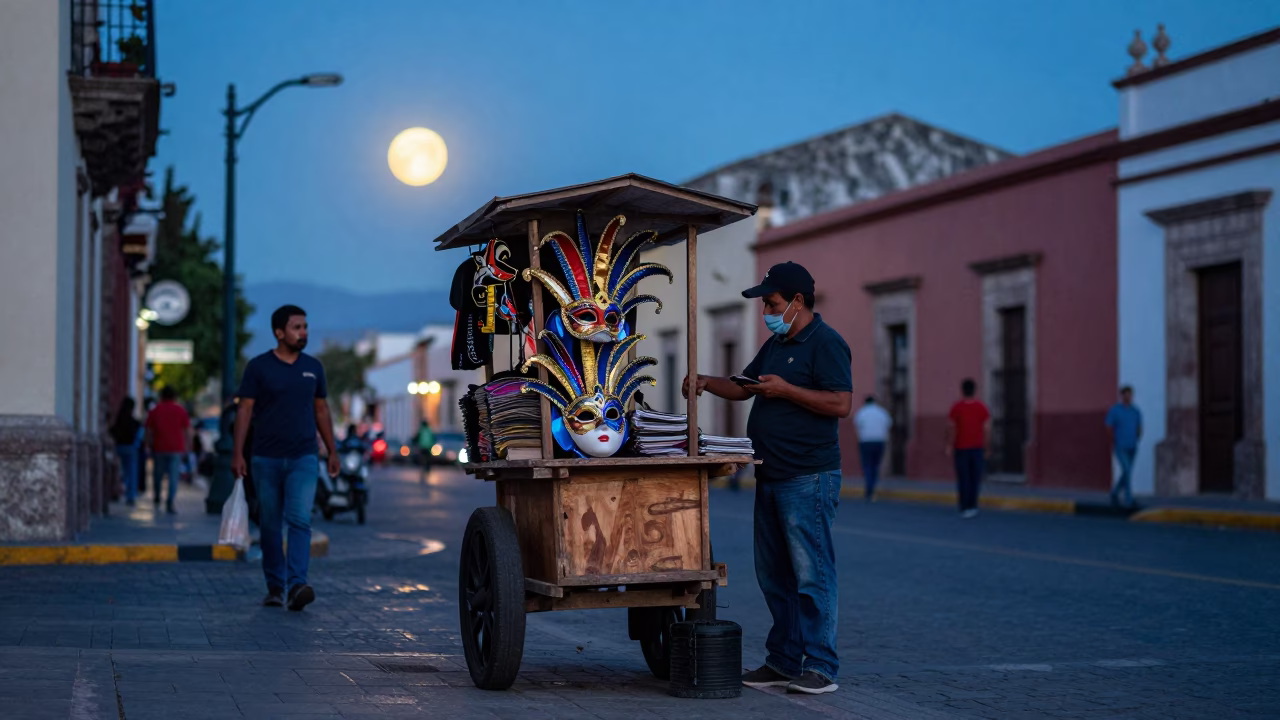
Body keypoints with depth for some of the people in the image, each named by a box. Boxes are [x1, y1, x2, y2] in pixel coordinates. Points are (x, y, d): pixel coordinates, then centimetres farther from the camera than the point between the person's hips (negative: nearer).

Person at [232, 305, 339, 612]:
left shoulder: (313, 367, 8)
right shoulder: (258, 367, -1)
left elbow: (321, 410, 15)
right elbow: (245, 410, -3)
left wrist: (332, 451, 12)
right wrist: (238, 453, -11)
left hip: (303, 458, 1)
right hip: (266, 459, -1)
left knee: (299, 519, -14)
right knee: (270, 525, 6)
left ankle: (297, 585, -23)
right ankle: (275, 587, 17)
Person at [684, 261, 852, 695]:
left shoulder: (825, 343, -10)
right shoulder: (775, 344, 18)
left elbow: (841, 403, -20)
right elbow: (744, 387, 27)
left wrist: (785, 390, -19)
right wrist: (706, 382, 10)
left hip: (808, 479, -10)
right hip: (771, 477, 10)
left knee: (811, 575, -8)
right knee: (774, 576, 12)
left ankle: (821, 667, -4)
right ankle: (783, 662, 20)